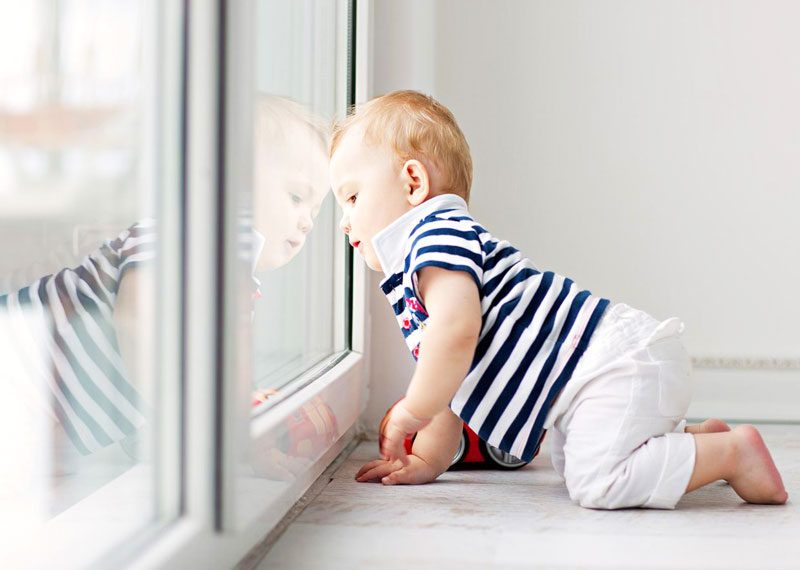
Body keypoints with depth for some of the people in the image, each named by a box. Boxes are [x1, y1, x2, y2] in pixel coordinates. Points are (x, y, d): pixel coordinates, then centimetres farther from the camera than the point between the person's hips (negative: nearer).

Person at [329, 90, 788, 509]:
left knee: (597, 481, -23)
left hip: (615, 362, -11)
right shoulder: (411, 280, 22)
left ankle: (734, 451, -11)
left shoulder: (438, 234, -12)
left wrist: (411, 412, -14)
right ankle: (698, 438, 24)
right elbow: (453, 376, 25)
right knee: (574, 463, 27)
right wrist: (428, 460, 21)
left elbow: (456, 331, -28)